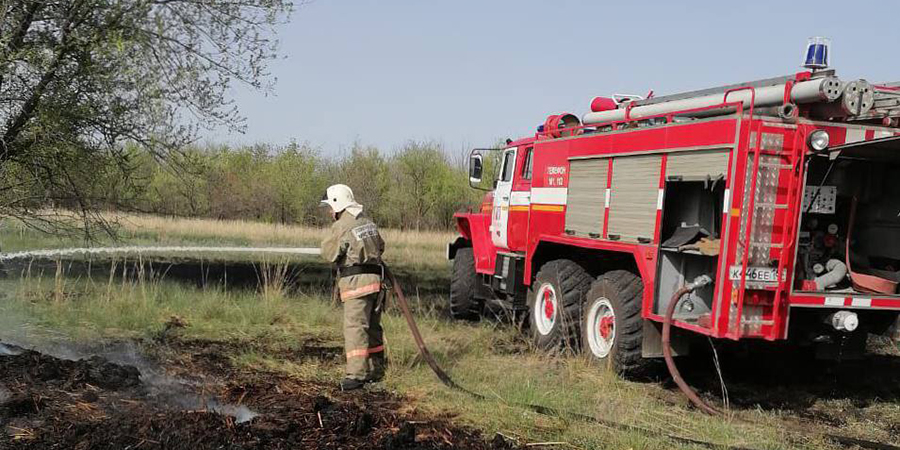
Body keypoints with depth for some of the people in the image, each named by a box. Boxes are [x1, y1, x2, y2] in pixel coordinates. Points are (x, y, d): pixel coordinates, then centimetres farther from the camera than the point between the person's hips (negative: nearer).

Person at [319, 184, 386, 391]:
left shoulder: (341, 227, -12)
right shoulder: (367, 221, 13)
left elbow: (328, 254, -4)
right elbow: (380, 246, 24)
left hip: (356, 282, -8)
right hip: (376, 279, 8)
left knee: (355, 327, -10)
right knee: (372, 327, 16)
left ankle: (356, 374, -15)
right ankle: (376, 370, 26)